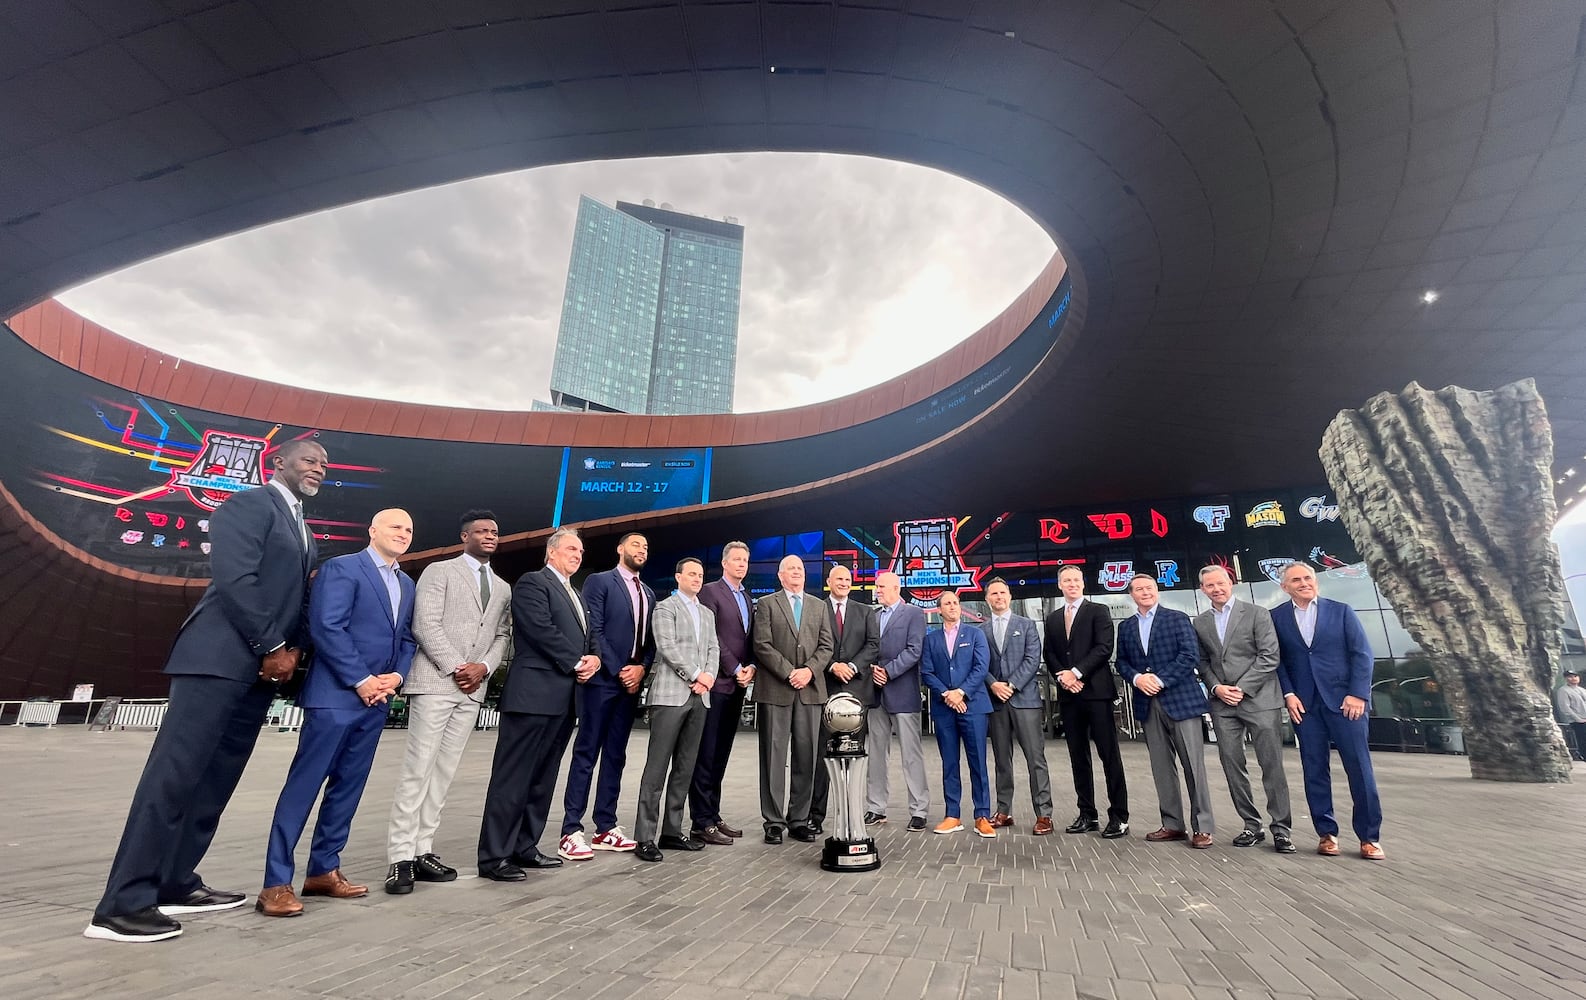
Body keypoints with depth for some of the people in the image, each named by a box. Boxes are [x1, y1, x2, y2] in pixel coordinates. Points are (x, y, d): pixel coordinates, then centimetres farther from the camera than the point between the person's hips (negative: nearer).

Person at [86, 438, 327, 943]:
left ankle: (175, 884, 19)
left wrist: (292, 650, 2)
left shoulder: (303, 533, 21)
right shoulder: (249, 504, -4)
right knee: (175, 773, -8)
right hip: (221, 658, -8)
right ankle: (123, 904, -2)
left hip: (263, 668, 9)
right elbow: (234, 577, -16)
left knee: (214, 782, 11)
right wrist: (271, 647, -13)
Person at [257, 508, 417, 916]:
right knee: (304, 785, -2)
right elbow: (326, 627, -15)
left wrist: (397, 675, -2)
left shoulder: (407, 584, 16)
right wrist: (361, 680, -15)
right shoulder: (341, 568, -6)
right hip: (336, 695, -7)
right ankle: (276, 882, 6)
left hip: (377, 699, 7)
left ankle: (324, 871, 22)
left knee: (348, 787, 12)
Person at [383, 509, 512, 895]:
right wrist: (455, 668, -13)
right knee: (418, 769, -5)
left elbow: (502, 636, 14)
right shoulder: (439, 571, 1)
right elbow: (425, 625, -9)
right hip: (435, 682, -5)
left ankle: (423, 850, 13)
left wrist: (483, 667, -5)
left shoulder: (503, 588, 18)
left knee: (444, 772, 7)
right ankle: (401, 857, 1)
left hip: (473, 689, 5)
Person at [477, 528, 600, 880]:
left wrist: (593, 658, 0)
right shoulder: (532, 582, -4)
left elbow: (587, 637, 21)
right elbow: (541, 630, -16)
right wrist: (576, 663, -11)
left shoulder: (575, 594, 23)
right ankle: (494, 856, 4)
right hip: (534, 694, -8)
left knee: (542, 779, 12)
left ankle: (524, 847, 21)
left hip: (564, 699, 9)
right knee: (513, 777, -3)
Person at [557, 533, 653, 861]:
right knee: (586, 753, -3)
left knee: (615, 756, 10)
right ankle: (571, 831, 3)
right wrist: (618, 670, -13)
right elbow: (593, 630, -10)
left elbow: (651, 639, 14)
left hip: (631, 682, 6)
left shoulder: (648, 594, 17)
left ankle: (606, 828, 16)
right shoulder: (599, 581, -2)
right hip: (602, 679, -6)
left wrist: (641, 667, -5)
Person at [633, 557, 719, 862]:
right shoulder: (665, 608, 1)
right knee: (657, 766, -5)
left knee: (684, 767, 9)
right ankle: (645, 837, 0)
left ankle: (672, 831, 17)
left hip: (699, 697, 6)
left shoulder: (708, 614, 20)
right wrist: (695, 675, -10)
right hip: (670, 694, -6)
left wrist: (708, 676, -4)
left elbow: (713, 649, 13)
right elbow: (668, 647, -10)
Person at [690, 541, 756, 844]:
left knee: (721, 755, 11)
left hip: (737, 685, 7)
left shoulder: (748, 599, 17)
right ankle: (702, 823, 4)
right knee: (706, 754, -2)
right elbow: (710, 636, -12)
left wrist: (751, 667, -1)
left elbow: (752, 639, 16)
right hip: (716, 683, -7)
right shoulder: (710, 592, -5)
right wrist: (735, 668, -11)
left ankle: (712, 815, 18)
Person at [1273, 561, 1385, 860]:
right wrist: (1288, 695, -6)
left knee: (1359, 768, 1)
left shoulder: (1341, 611, 4)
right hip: (1303, 703, 1)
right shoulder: (1276, 617, 4)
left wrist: (1358, 694, -9)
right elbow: (1276, 659, 4)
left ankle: (1369, 837, 12)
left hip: (1346, 700, 0)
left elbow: (1362, 653, 0)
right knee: (1315, 770, 4)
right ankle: (1326, 833, 13)